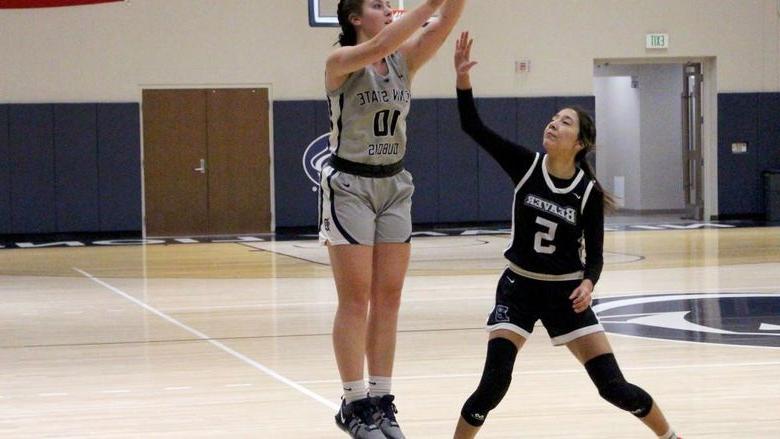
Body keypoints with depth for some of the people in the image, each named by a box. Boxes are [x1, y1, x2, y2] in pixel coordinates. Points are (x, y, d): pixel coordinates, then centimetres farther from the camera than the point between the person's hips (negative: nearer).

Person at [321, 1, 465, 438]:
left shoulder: (405, 58, 3)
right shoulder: (341, 61, -12)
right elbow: (378, 46, -32)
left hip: (394, 185, 6)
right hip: (349, 185, -6)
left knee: (389, 298, 5)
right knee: (356, 299, -4)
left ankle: (381, 400, 11)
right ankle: (354, 403, 3)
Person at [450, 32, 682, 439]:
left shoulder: (589, 191, -11)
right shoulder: (525, 165, -9)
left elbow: (594, 253, -5)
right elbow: (473, 127, -16)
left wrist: (588, 283, -26)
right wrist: (463, 77, -29)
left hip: (565, 292, 0)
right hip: (518, 287, 0)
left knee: (613, 386, -2)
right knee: (494, 382, -17)